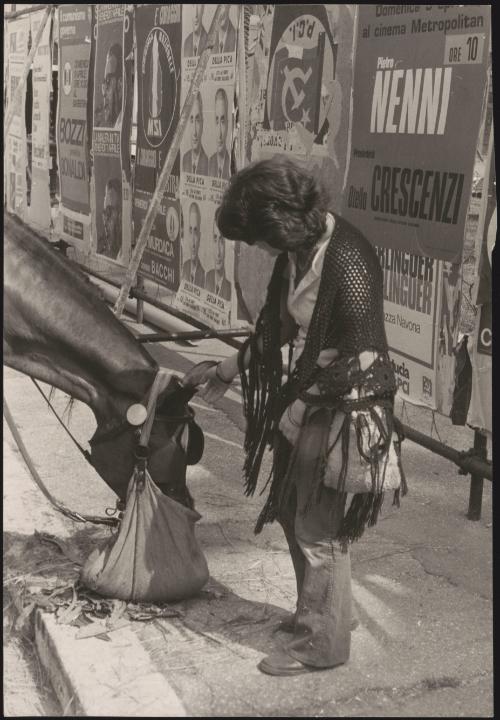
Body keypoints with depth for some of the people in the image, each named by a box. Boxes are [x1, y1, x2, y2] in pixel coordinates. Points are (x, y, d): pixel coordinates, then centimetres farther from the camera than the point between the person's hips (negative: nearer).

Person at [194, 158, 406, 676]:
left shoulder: (346, 260, -25)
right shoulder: (298, 250, 1)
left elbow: (360, 356, -23)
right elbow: (279, 322, 17)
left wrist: (299, 408, -15)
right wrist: (231, 369, 20)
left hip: (344, 410, -9)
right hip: (305, 400, 9)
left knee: (320, 530, 4)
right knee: (296, 515, 20)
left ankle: (322, 643, 22)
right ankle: (323, 612, 41)